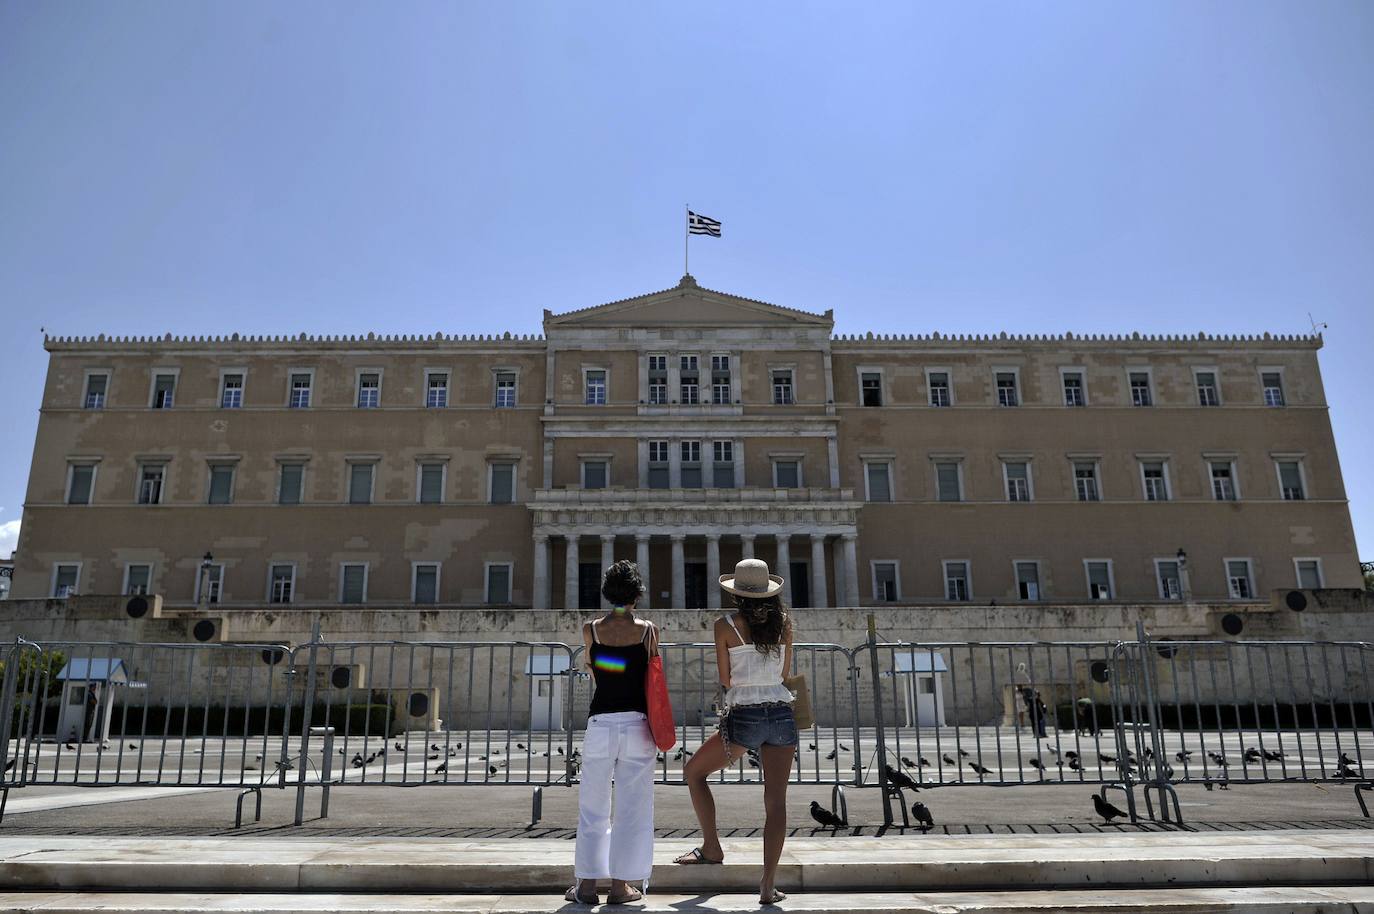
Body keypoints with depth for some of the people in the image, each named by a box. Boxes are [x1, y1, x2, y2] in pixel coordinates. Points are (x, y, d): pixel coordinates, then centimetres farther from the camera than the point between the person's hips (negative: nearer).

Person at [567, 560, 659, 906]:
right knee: (632, 809, 9)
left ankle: (587, 884, 15)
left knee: (592, 808, 12)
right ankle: (621, 886, 13)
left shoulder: (590, 629, -1)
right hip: (637, 724, 0)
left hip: (600, 724, 1)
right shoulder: (648, 630, -2)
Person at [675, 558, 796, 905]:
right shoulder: (784, 622, 6)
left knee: (694, 772, 18)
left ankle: (712, 848, 20)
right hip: (781, 714, 3)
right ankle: (768, 884, -2)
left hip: (744, 717, -3)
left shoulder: (725, 625, -4)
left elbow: (725, 679, 2)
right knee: (776, 801, 3)